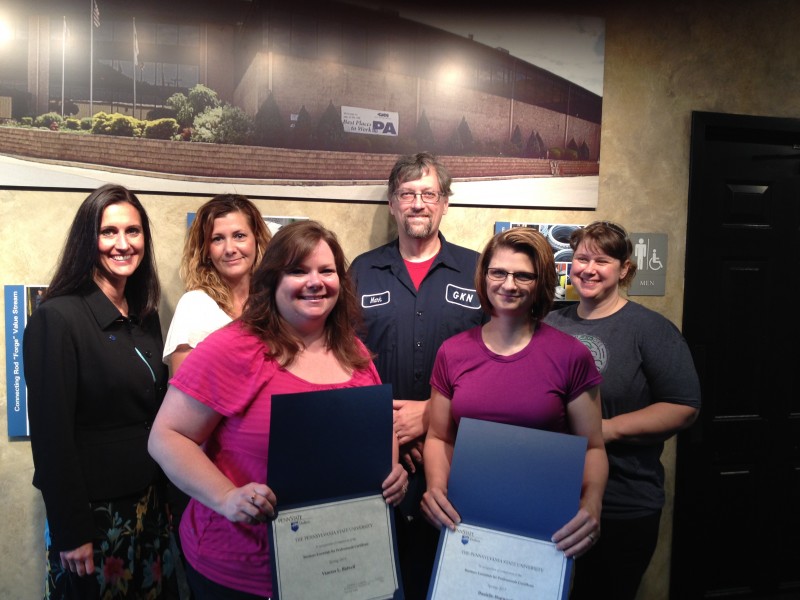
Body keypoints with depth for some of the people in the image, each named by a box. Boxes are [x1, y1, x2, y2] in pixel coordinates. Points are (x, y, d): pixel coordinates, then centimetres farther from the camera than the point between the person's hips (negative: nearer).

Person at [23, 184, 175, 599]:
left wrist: (169, 496, 7)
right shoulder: (57, 318, -15)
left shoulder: (146, 317, 5)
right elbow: (51, 433, -16)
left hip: (150, 504, 6)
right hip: (91, 513, -6)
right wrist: (70, 530, -15)